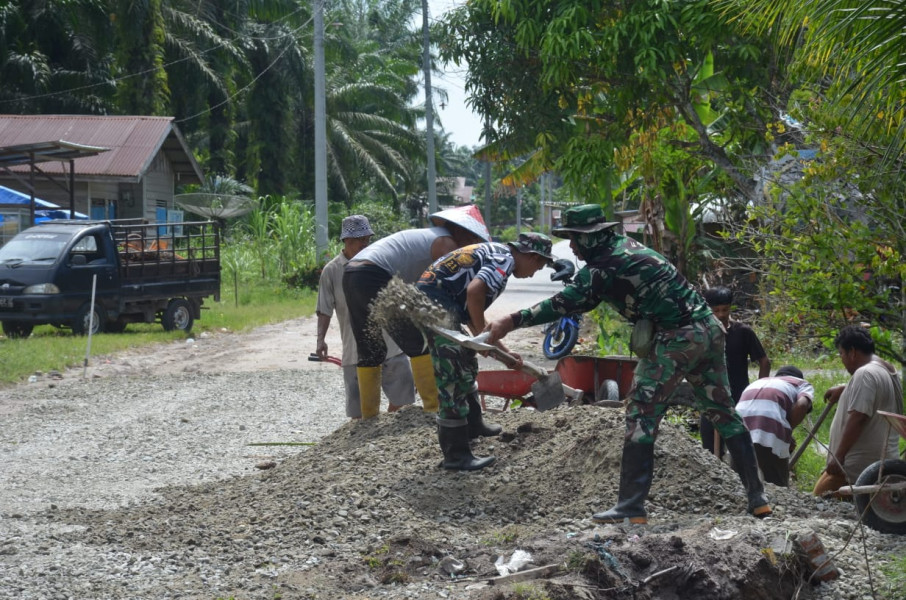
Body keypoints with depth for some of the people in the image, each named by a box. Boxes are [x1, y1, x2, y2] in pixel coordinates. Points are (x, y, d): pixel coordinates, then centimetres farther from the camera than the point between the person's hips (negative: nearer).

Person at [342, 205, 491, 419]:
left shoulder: (429, 238, 27)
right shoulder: (446, 243, 0)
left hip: (351, 274, 10)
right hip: (373, 277, -10)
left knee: (370, 351, 16)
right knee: (419, 342, -3)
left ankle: (368, 415, 18)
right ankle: (435, 407, -3)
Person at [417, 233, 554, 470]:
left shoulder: (491, 254, 21)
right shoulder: (505, 259, -9)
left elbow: (472, 313, 26)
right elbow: (474, 291, -27)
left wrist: (500, 348, 28)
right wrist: (483, 335, -15)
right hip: (437, 302, -11)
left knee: (466, 363, 25)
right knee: (452, 374, -9)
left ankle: (472, 424, 41)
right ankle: (456, 454, -7)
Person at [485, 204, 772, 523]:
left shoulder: (604, 268, -10)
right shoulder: (627, 245, 16)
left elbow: (564, 304, -10)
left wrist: (512, 321, -8)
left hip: (676, 340, -9)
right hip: (709, 329, 9)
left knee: (641, 417, -1)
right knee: (723, 411, 14)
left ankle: (631, 508, -2)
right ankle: (757, 497, 17)